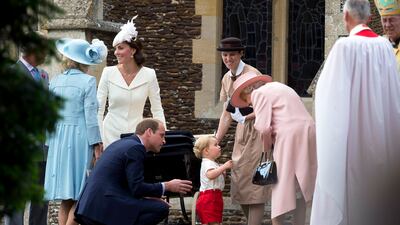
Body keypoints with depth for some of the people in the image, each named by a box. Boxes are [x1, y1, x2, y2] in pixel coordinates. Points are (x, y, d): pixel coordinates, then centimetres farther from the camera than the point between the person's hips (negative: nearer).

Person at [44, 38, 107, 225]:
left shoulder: (55, 81, 7)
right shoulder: (88, 81, -6)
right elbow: (90, 115, -9)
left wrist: (50, 142, 17)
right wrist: (97, 145, -4)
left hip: (58, 139, 5)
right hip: (80, 139, -5)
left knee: (66, 199, 8)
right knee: (80, 196, -3)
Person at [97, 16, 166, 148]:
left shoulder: (149, 75, -3)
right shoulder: (109, 73, -3)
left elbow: (157, 110, 3)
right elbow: (98, 108, 0)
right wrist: (98, 139, -5)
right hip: (111, 135, 0)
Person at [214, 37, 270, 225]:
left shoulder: (252, 74, -14)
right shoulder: (227, 79, 9)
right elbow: (227, 114, 14)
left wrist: (246, 117, -29)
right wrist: (216, 141, 11)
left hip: (257, 130, -8)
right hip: (241, 131, 8)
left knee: (254, 181, -10)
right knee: (238, 179, 7)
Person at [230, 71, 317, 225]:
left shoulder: (259, 93, -2)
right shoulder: (277, 87, 26)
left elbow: (264, 129, -10)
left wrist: (266, 149, 4)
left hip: (290, 137, -9)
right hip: (307, 131, 9)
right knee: (300, 186, 15)